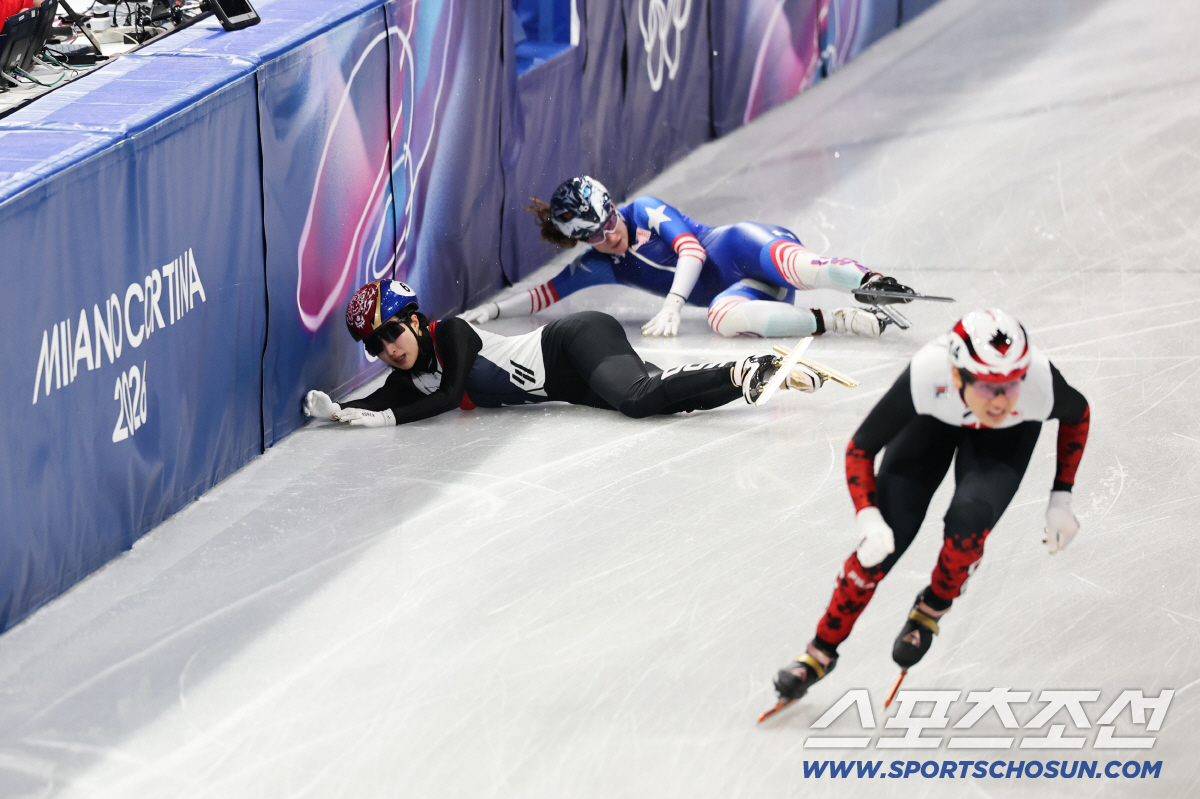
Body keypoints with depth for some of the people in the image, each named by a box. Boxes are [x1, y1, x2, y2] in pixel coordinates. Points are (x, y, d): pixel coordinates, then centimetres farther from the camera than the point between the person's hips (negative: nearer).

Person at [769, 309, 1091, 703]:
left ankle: (932, 609, 6)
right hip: (934, 420, 0)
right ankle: (822, 650, 12)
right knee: (887, 536, -9)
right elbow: (860, 449, -26)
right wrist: (868, 518, -40)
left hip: (1007, 436, 0)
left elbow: (1078, 415, -13)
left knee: (968, 521, -26)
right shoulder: (924, 376, -42)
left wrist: (1061, 499, -12)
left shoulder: (1039, 383, -40)